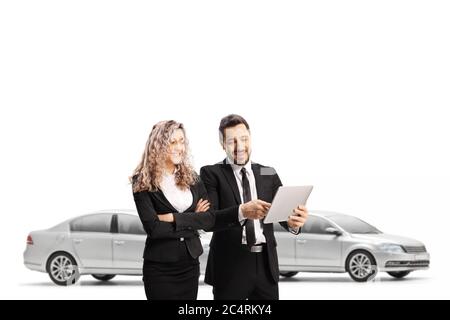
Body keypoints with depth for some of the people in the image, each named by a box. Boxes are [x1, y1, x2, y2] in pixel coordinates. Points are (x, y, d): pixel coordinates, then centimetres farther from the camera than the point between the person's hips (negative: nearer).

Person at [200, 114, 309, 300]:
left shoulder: (268, 174, 10)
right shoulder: (211, 173, -1)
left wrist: (293, 222, -23)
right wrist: (242, 211, -30)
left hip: (266, 264, 3)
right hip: (229, 266, -3)